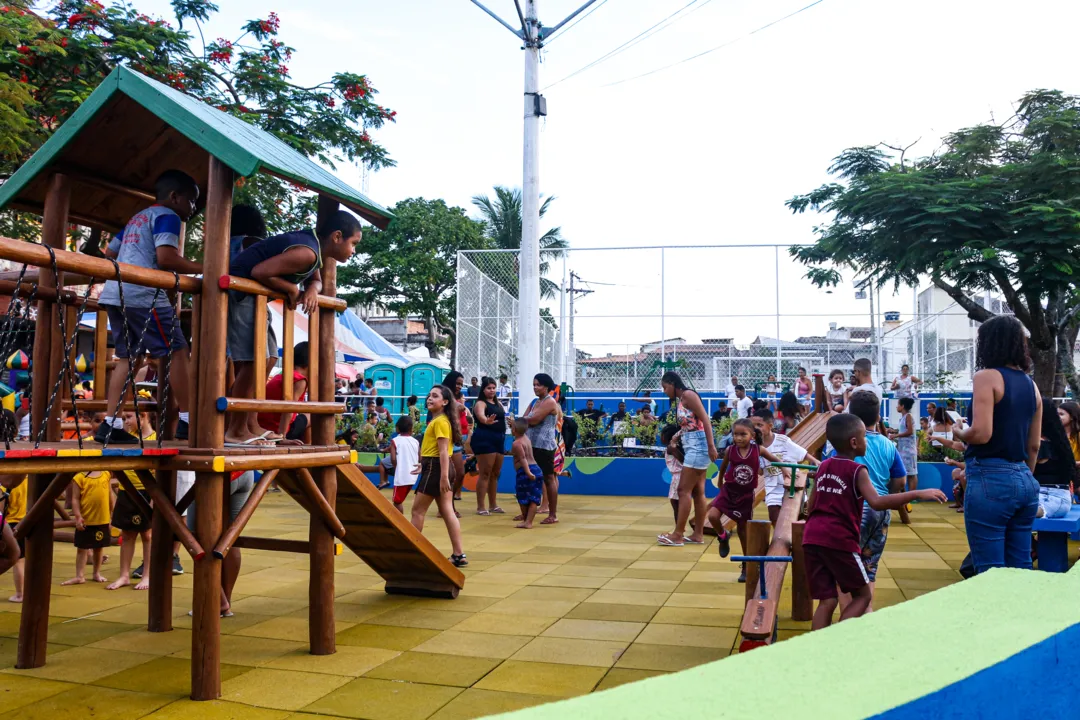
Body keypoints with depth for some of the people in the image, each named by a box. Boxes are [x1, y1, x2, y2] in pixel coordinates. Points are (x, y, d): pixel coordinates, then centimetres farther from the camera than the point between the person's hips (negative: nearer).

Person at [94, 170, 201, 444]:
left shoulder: (136, 218, 27)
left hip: (116, 293, 9)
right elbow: (165, 258, -15)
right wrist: (202, 268, -6)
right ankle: (187, 420, -3)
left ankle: (111, 425, 2)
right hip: (143, 295, -9)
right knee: (177, 352, -3)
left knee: (126, 357, 9)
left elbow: (109, 253, 31)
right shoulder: (166, 216, -1)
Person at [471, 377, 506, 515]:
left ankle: (493, 505, 23)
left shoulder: (499, 404, 17)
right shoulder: (480, 403, -9)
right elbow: (481, 415, -31)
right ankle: (480, 507, -5)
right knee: (485, 474, -8)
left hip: (499, 439, 8)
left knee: (495, 474, 14)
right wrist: (486, 421, -49)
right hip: (484, 439, -8)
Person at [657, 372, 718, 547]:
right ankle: (697, 534, 13)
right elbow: (687, 427, 12)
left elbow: (706, 421, -16)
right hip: (692, 447, 9)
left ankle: (677, 535, -3)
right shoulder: (680, 400, 16)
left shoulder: (688, 395, -10)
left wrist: (711, 446, -22)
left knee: (684, 490, -7)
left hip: (698, 446, -9)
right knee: (697, 492, 9)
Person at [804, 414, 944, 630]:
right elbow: (877, 502, -20)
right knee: (862, 596, 10)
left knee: (827, 601, 9)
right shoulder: (857, 470, -5)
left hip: (812, 537, 6)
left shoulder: (823, 466, 15)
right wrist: (918, 494, -20)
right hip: (839, 540, -6)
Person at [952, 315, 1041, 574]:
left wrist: (958, 433, 1)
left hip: (991, 479, -8)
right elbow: (1034, 445, 16)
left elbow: (981, 434, -19)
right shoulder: (1031, 385, 12)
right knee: (1020, 569, 13)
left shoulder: (987, 377, -9)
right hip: (1025, 481, 8)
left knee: (991, 571, -2)